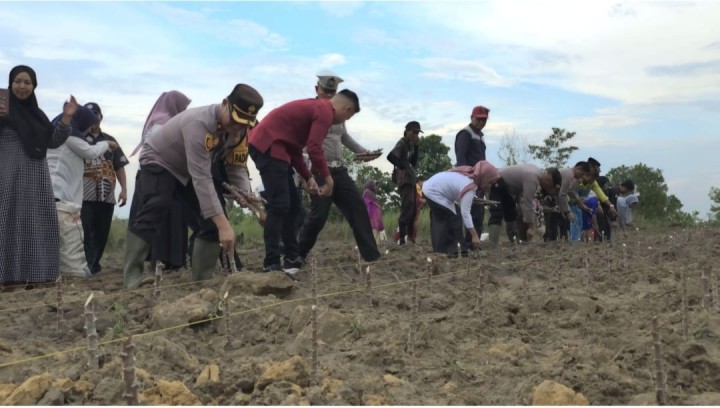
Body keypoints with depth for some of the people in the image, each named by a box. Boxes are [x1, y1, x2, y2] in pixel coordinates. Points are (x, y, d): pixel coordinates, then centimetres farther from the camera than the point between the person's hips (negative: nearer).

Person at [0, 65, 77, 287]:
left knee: (37, 224, 6)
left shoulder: (37, 113, 15)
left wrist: (67, 118, 1)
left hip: (37, 177, 6)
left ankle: (35, 274, 11)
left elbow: (53, 142, 11)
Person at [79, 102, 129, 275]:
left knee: (102, 234, 8)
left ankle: (94, 264, 20)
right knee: (86, 233, -7)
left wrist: (124, 189, 6)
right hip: (85, 196, -4)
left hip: (106, 196, 4)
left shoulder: (110, 140, 16)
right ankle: (87, 266, -7)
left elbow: (119, 166, 15)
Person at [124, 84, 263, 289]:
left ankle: (203, 278, 4)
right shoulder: (199, 123, -40)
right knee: (152, 212, -27)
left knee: (211, 219, -3)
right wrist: (223, 224, -47)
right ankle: (133, 277, -23)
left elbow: (236, 166, -6)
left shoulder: (239, 129, -16)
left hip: (189, 170, 7)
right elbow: (201, 179, -44)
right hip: (158, 163, -7)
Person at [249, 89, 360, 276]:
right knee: (279, 205, -13)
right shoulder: (325, 112, -9)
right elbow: (314, 149, -17)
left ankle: (292, 257, 21)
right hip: (269, 146, -11)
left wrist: (308, 178, 15)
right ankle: (271, 264, -13)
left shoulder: (315, 107, 23)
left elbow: (295, 148, 22)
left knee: (292, 202, 14)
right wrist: (327, 178, -5)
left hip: (265, 145, 11)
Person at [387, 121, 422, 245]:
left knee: (413, 209, 10)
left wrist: (416, 147, 5)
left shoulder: (410, 144, 17)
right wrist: (402, 167, -17)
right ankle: (402, 238, -15)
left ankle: (410, 238, 17)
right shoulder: (402, 143, -9)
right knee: (407, 207, -15)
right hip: (405, 179, -9)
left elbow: (413, 162, 12)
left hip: (411, 179, 9)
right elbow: (390, 156, -25)